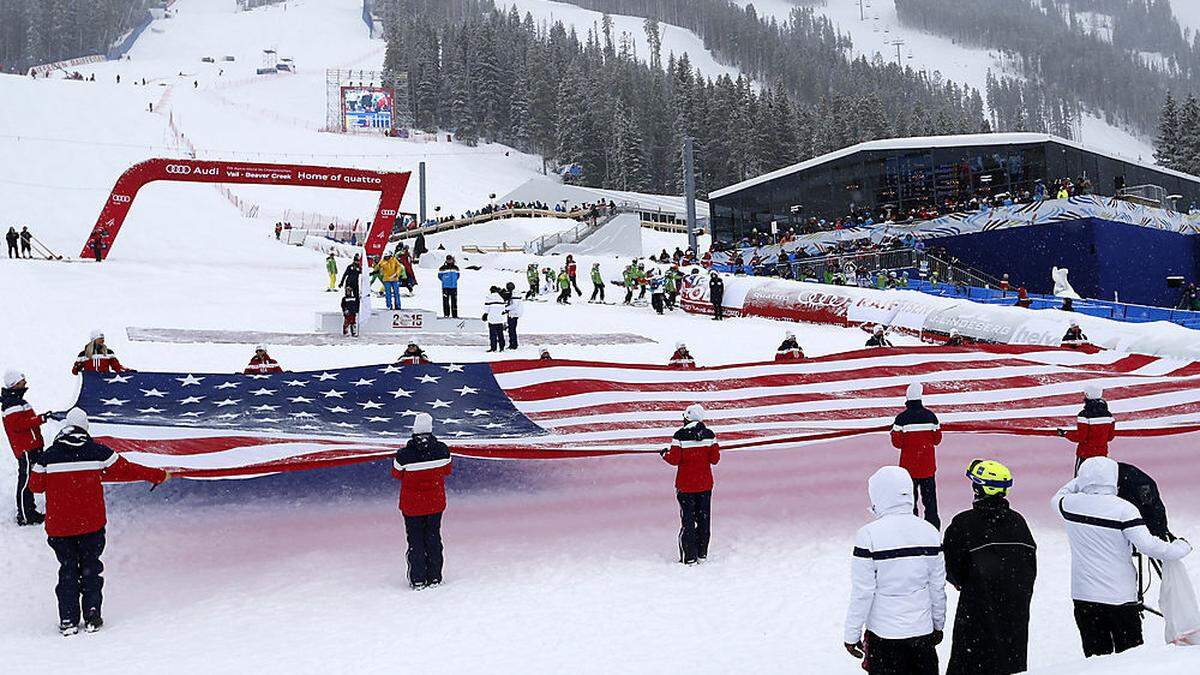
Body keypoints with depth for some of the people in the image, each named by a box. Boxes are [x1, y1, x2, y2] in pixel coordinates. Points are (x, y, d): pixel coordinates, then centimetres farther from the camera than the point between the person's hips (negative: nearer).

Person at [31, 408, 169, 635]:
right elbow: (124, 470, 0)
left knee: (68, 570, 11)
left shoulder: (47, 456, -5)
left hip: (59, 526, 0)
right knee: (90, 568, 13)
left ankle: (68, 620, 5)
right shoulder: (98, 452, -6)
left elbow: (36, 485, 5)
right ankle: (92, 616, 5)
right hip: (91, 523, 0)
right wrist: (157, 476, 11)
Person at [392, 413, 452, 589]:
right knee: (433, 538, 17)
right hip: (436, 502, 2)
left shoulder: (404, 455, -22)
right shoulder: (441, 450, -17)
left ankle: (417, 580, 14)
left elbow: (397, 474, -3)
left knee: (415, 541, 11)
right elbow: (447, 470, 2)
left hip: (411, 505, -2)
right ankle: (434, 578, 23)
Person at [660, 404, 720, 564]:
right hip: (705, 483, 3)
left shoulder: (680, 435, -14)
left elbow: (675, 460, -11)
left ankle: (689, 557, 3)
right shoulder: (709, 435, -4)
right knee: (704, 518, 14)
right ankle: (702, 554, 19)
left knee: (688, 520, 4)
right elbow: (715, 459, -1)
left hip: (685, 484, -3)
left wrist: (665, 454, 9)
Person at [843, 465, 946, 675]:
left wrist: (852, 634, -3)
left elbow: (862, 592, -14)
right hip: (923, 629, 3)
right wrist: (938, 624, 19)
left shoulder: (869, 535, -16)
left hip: (884, 634, -3)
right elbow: (938, 587, 5)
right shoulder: (929, 532, -3)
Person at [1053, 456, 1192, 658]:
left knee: (1096, 655, 9)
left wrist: (1081, 481, 33)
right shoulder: (1123, 509, -14)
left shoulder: (1071, 504, -1)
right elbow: (1147, 545, -18)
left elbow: (1057, 499, 23)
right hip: (1120, 596, -3)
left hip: (1083, 595, 3)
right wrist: (1180, 548, -4)